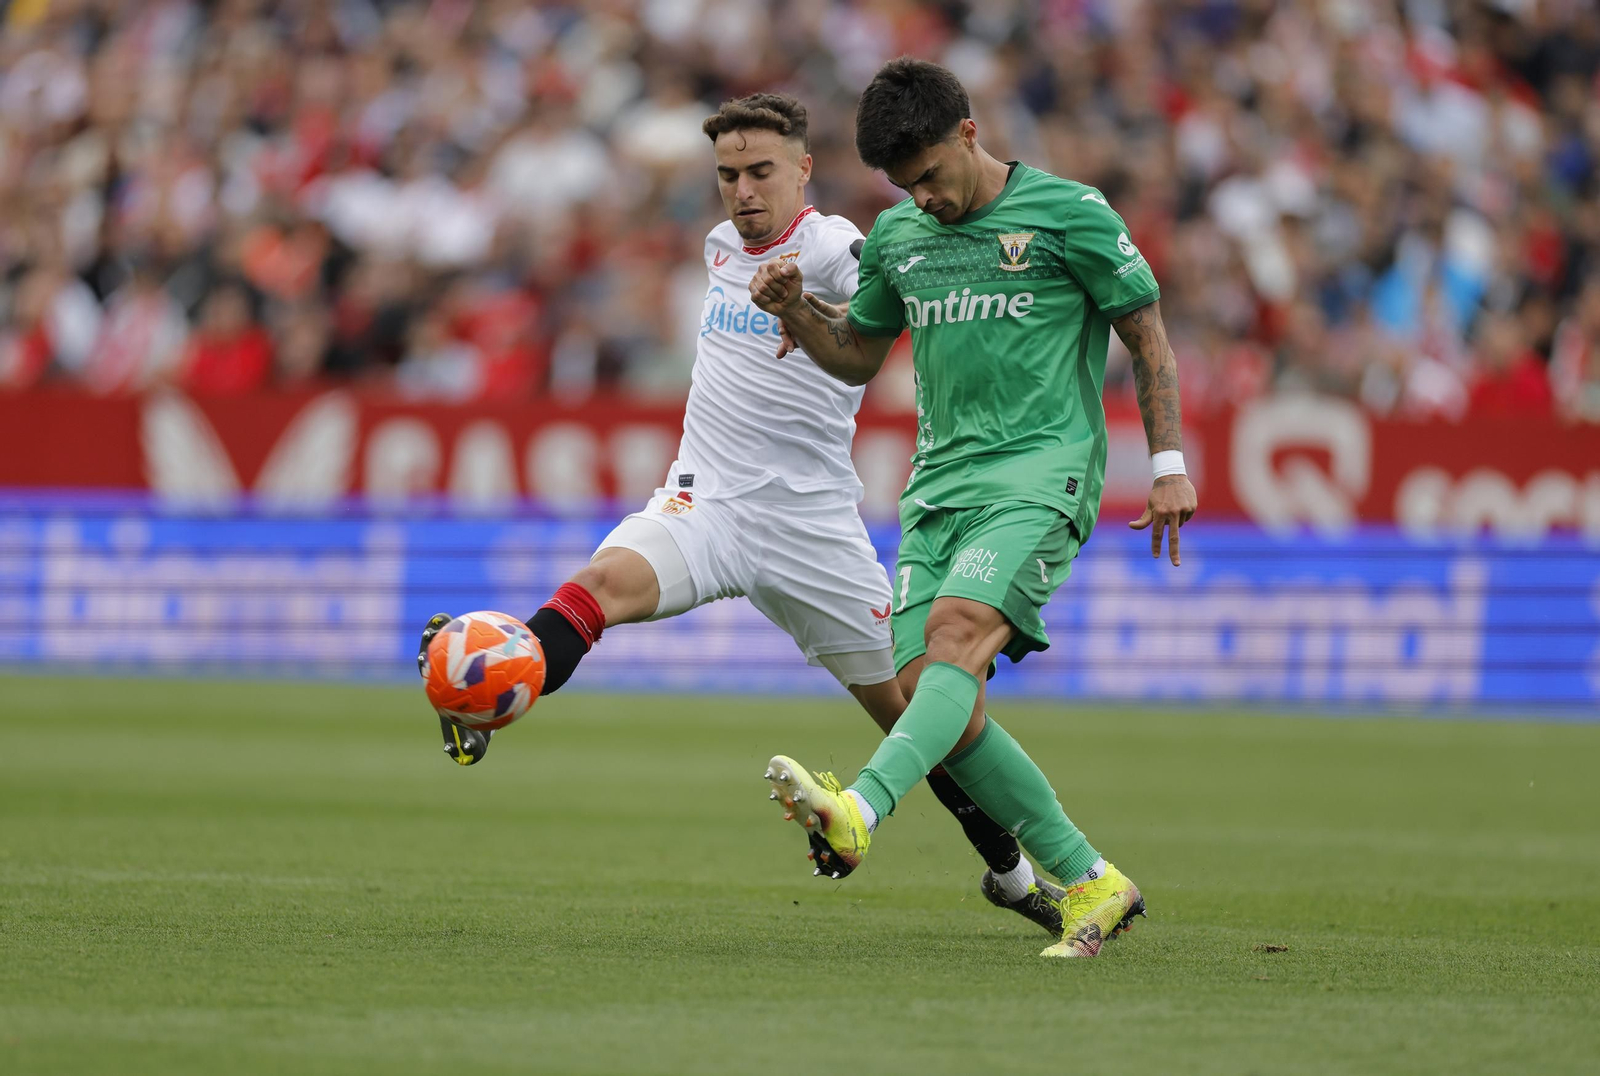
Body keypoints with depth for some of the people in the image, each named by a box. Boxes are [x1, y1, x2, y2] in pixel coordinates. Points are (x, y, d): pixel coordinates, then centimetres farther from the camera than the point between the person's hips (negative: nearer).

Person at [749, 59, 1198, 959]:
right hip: (940, 480, 6)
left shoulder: (1068, 213, -2)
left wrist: (1170, 465, -3)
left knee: (957, 626, -29)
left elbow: (1148, 337, 3)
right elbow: (857, 355, 25)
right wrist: (797, 311, 5)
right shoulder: (899, 237, 14)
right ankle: (1092, 883, 4)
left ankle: (858, 815, -50)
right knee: (932, 697, -6)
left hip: (1042, 470, -6)